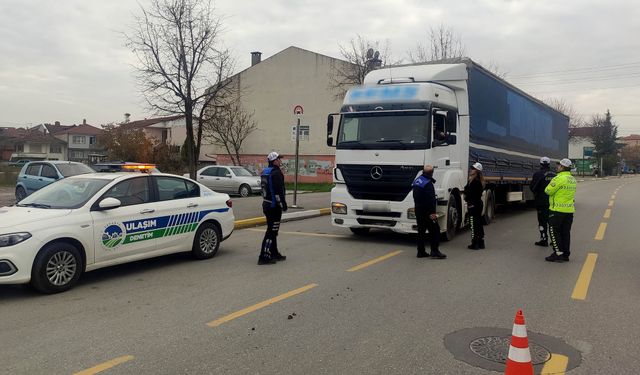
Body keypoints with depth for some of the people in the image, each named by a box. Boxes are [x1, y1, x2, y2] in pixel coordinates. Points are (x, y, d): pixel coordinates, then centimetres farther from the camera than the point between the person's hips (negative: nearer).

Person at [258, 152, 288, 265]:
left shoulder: (264, 172, 14)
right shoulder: (276, 173, -18)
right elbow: (279, 192, -22)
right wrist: (283, 205, -14)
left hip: (266, 204, 10)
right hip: (274, 206, -10)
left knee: (272, 230, 18)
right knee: (272, 231, -7)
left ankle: (274, 253, 27)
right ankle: (264, 257, -8)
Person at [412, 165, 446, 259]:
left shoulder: (417, 181, 12)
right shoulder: (428, 183, -18)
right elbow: (430, 199, -23)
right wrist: (432, 212, -23)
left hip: (418, 210, 9)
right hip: (426, 211, -9)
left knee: (421, 231, 13)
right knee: (435, 230, -3)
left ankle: (421, 252, 15)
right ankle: (434, 251, -6)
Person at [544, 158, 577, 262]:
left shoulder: (559, 178, -17)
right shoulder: (573, 179, 12)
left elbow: (548, 191, -14)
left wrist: (550, 184, 5)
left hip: (558, 210, -8)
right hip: (569, 210, 8)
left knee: (554, 231, 0)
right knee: (565, 232, 13)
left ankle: (558, 254, -2)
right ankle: (566, 255, 17)